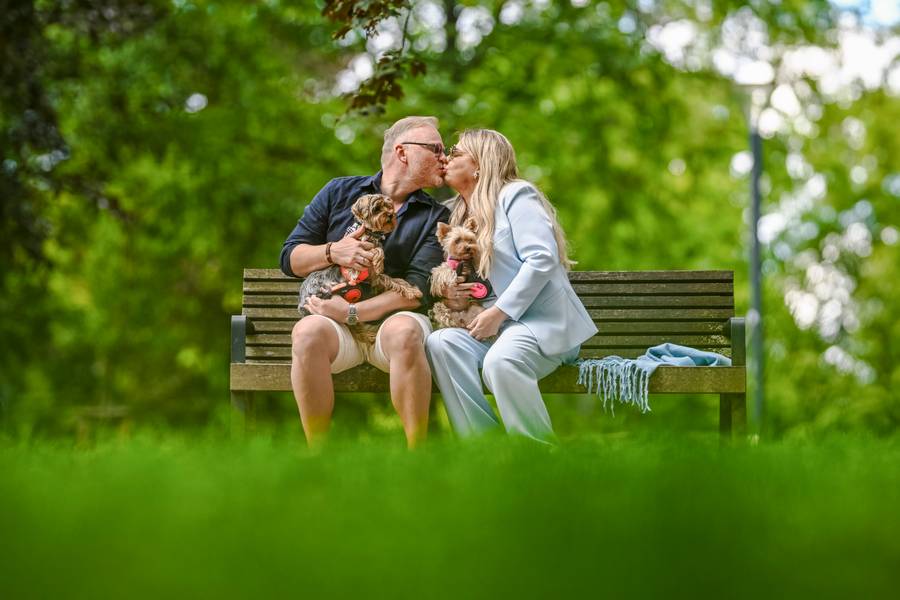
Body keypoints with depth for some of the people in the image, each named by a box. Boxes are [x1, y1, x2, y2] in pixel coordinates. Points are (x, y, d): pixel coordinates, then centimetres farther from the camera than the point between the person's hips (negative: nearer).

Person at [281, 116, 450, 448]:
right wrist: (333, 252, -9)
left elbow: (420, 287, -5)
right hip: (336, 324, 1)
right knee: (308, 331, -34)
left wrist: (354, 312, -16)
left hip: (396, 317, 0)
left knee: (403, 331, -37)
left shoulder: (435, 217, 9)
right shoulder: (340, 192, 13)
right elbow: (290, 258, 12)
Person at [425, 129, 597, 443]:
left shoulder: (515, 195, -1)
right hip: (496, 328, 7)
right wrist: (445, 290, 2)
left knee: (500, 361, -37)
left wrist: (498, 312, -18)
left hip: (545, 323, -7)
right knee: (439, 343, -23)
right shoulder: (463, 215, 22)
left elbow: (542, 258, -14)